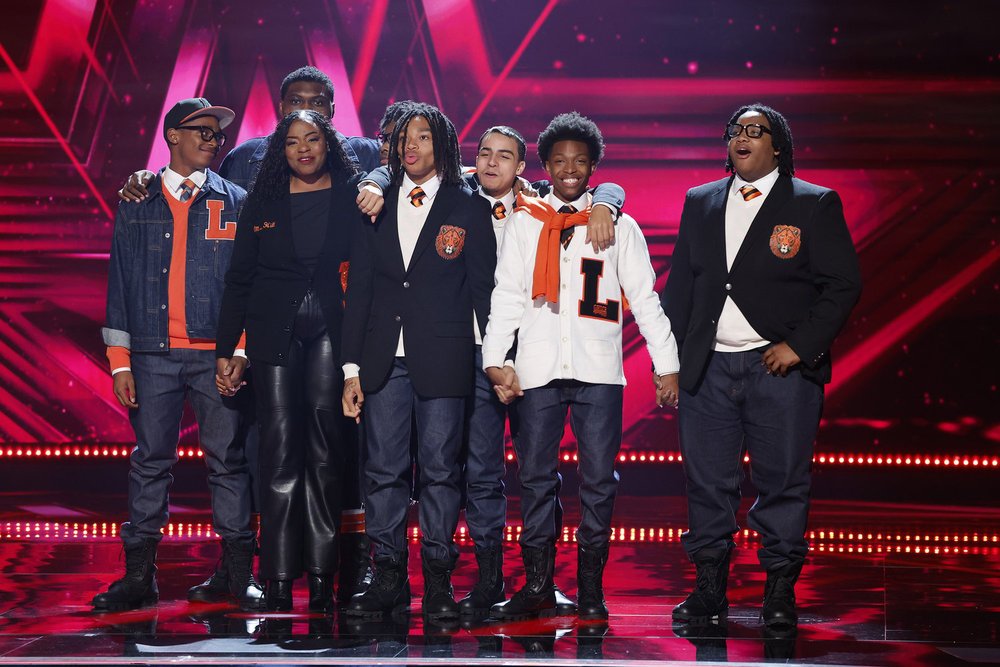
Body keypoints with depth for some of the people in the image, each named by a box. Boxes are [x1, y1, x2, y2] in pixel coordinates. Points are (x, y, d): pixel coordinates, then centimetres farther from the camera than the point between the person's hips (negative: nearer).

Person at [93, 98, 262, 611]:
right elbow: (120, 281, 10)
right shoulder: (137, 205, 11)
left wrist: (240, 351, -5)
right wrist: (120, 360, 3)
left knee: (227, 460, 0)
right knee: (149, 460, 3)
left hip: (215, 354, -1)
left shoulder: (235, 203, 9)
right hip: (154, 353, 1)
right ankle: (139, 575, 9)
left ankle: (238, 573, 6)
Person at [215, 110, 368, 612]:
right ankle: (279, 579, -2)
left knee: (326, 449, -2)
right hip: (275, 331, 1)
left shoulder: (353, 196, 5)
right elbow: (238, 279, 9)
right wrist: (227, 350, 6)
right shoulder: (263, 203, 9)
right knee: (281, 449, -4)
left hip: (332, 332, -1)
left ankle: (322, 573, 3)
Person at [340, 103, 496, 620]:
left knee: (439, 470, 1)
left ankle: (438, 582, 7)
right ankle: (388, 577, 10)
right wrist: (352, 368, 5)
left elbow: (484, 288, 3)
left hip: (442, 359, -3)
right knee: (383, 471, 3)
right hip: (383, 359, 3)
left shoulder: (468, 208, 4)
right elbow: (358, 291, 11)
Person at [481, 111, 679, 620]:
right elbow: (506, 297, 7)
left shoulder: (619, 226, 9)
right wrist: (495, 360, -4)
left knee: (599, 481, 0)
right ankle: (537, 586, 11)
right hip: (537, 370, 1)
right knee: (535, 478, 2)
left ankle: (591, 588, 10)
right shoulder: (523, 224, 11)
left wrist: (667, 365, 3)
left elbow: (644, 299, 8)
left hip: (598, 369, 0)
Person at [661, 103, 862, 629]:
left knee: (782, 482, 1)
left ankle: (780, 592, 12)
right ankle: (709, 588, 16)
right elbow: (680, 283, 15)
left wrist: (799, 345, -12)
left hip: (780, 367, -3)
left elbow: (842, 284, -3)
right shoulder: (700, 202, 14)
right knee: (707, 482, 5)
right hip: (707, 368, 3)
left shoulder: (814, 204, 2)